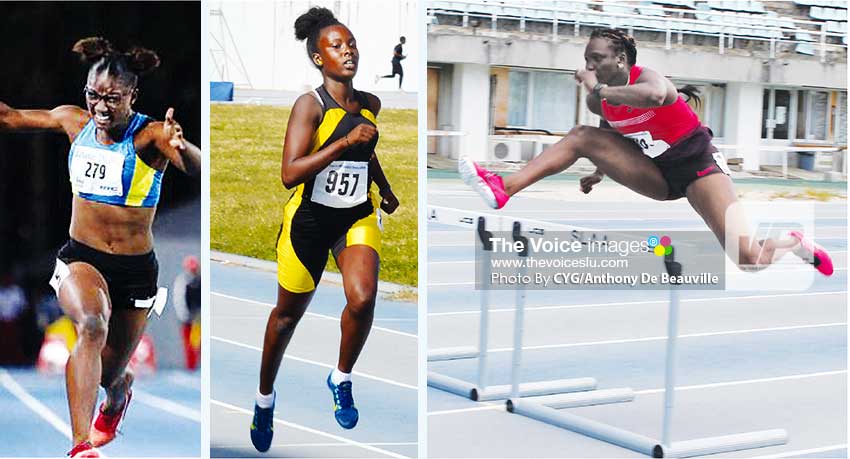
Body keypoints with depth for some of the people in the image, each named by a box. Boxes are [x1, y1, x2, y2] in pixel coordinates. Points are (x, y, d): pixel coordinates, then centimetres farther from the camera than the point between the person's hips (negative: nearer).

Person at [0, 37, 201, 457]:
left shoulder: (150, 135, -15)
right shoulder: (75, 121, -2)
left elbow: (196, 167, -35)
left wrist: (182, 148, -57)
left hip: (135, 269, -1)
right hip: (80, 259, 1)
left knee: (108, 374, 14)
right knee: (93, 327, -32)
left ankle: (118, 393, 55)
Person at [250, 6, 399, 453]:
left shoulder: (370, 105, 2)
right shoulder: (310, 105, -16)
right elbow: (289, 174, -27)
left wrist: (385, 188, 30)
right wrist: (346, 141, -31)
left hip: (358, 217, 3)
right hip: (309, 218, -3)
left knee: (362, 299, -23)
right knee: (289, 313, 13)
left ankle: (341, 380, 5)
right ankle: (265, 397, 37)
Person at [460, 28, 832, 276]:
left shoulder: (646, 78, -23)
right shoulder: (600, 102, -2)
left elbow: (655, 96, -51)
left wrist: (597, 89, -41)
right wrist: (601, 172, 15)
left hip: (697, 166, -6)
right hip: (657, 175, 6)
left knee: (750, 261, -19)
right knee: (584, 137, -12)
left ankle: (796, 243, 17)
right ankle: (505, 188, -22)